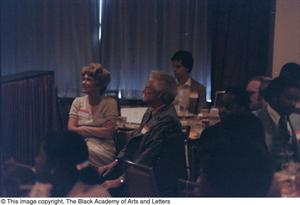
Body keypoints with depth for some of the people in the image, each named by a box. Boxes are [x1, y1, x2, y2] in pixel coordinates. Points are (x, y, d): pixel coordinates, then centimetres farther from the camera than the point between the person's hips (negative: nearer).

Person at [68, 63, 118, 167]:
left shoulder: (110, 103, 2)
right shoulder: (78, 102, 12)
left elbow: (109, 132, -8)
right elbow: (71, 129, 2)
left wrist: (84, 129, -3)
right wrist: (98, 132, -7)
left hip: (102, 147, -3)